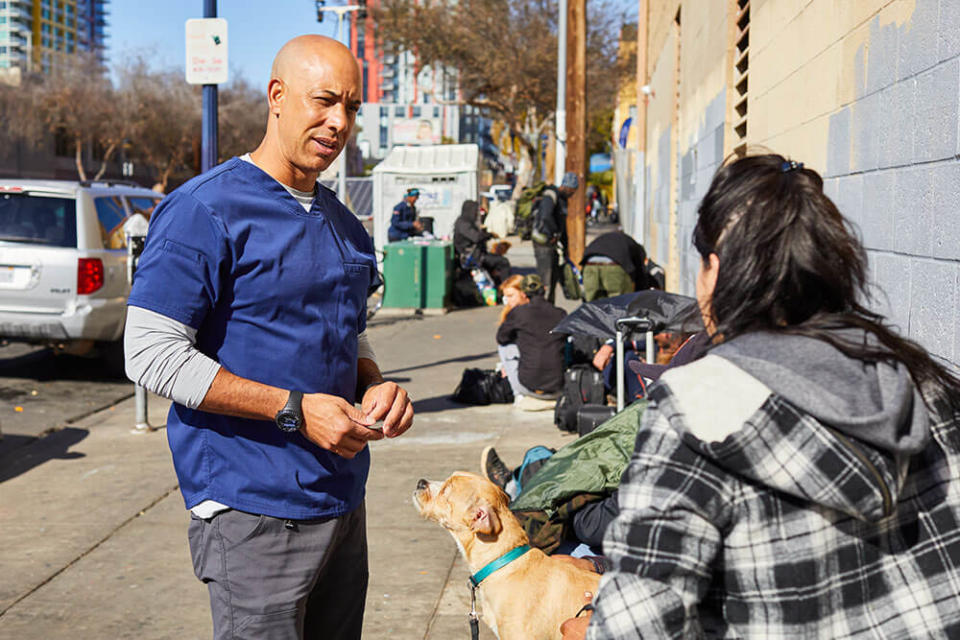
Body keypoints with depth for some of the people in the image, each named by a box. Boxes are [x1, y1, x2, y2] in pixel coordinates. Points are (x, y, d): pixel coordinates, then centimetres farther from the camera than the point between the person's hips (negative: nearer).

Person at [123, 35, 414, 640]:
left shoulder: (343, 223, 13)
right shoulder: (205, 210, -12)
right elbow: (151, 354, -17)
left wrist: (375, 387, 0)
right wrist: (294, 410, -20)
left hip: (343, 497, 8)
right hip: (254, 514, -8)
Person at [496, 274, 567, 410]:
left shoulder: (517, 312, -3)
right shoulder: (560, 314, 8)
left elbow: (501, 337, 14)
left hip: (530, 387, -4)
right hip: (559, 388, 4)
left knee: (505, 345, 18)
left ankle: (520, 396, 13)